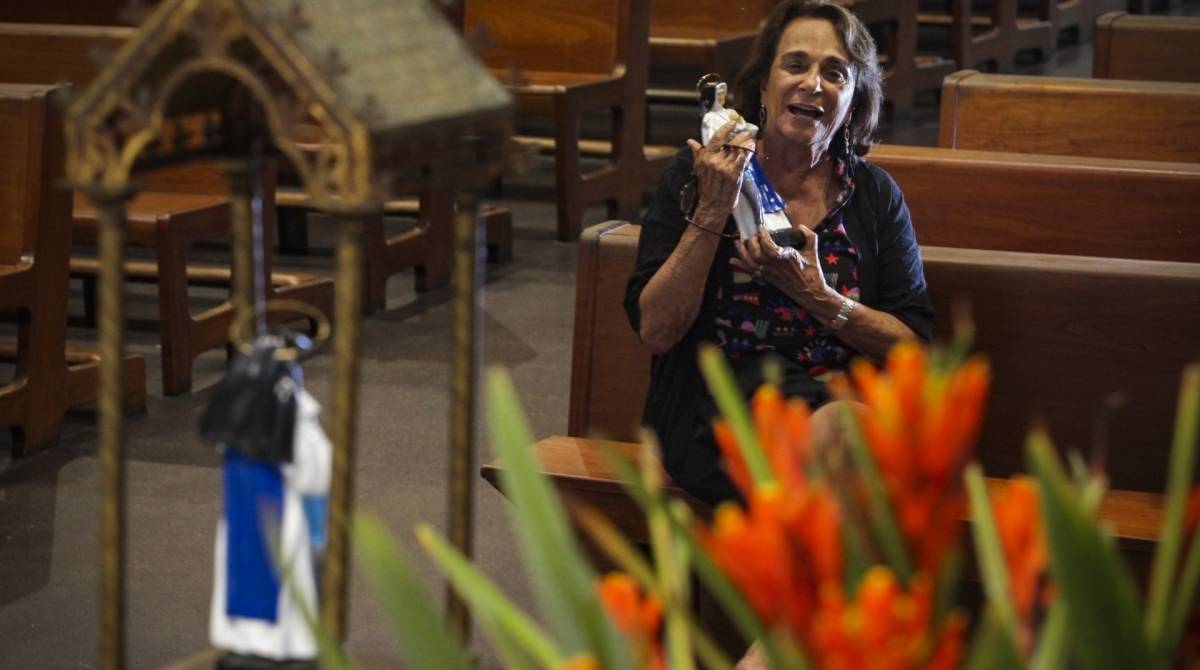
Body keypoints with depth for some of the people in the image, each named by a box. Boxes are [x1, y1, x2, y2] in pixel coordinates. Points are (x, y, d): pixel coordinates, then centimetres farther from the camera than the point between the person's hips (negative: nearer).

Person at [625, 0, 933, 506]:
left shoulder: (875, 194, 10)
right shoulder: (697, 174, 4)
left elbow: (914, 345, 6)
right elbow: (656, 330, -3)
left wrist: (818, 298, -9)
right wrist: (712, 213, -11)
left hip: (843, 402, 3)